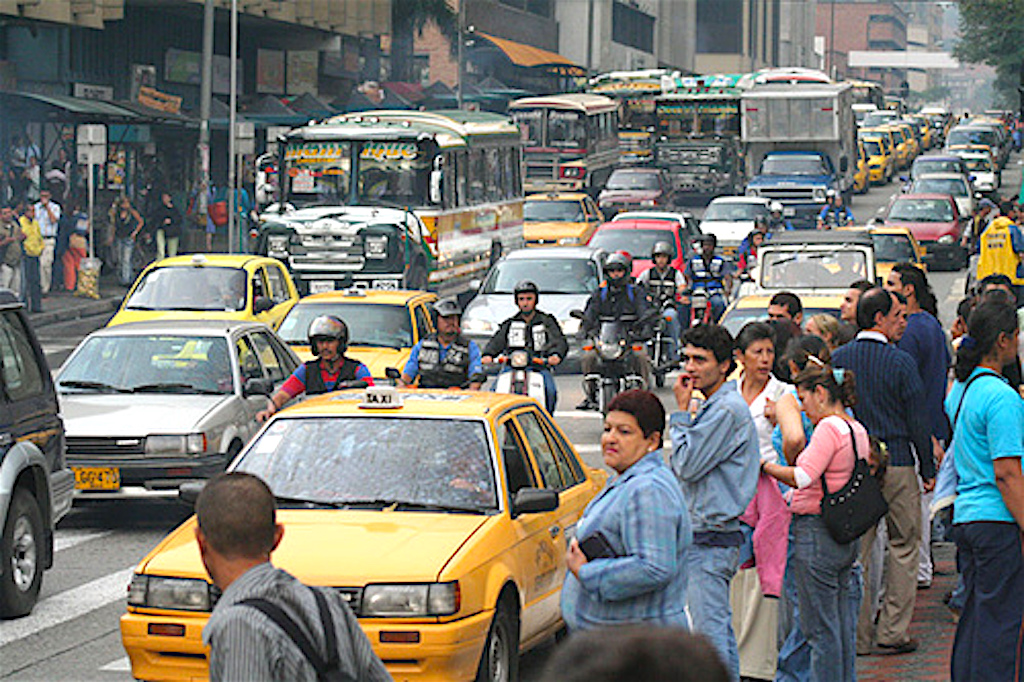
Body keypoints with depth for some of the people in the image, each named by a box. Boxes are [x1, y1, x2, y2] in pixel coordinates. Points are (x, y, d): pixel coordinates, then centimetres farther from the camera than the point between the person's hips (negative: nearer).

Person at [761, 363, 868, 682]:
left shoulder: (829, 427, -15)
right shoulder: (857, 430, 13)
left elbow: (802, 476, -23)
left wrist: (766, 466, -12)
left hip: (817, 533, -9)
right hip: (846, 536, 9)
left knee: (820, 628, -3)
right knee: (842, 625, 15)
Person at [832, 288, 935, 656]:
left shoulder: (837, 359, 2)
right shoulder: (901, 362, -9)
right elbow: (917, 420, -6)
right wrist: (928, 469, 3)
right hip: (896, 464, -4)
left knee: (855, 551, 8)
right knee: (903, 546, 7)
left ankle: (857, 636, 8)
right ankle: (892, 632, 6)